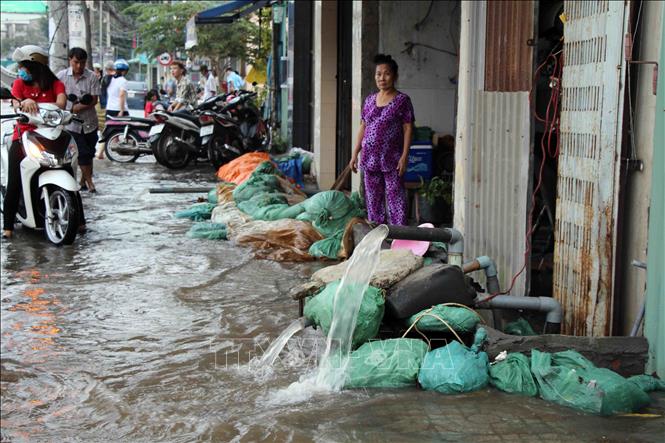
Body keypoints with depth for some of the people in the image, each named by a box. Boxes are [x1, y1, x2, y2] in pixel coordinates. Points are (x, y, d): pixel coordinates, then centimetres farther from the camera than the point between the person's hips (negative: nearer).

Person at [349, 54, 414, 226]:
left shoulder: (402, 100, -4)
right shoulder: (370, 100, 11)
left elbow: (408, 129, -7)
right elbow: (363, 128, 14)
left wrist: (404, 157, -14)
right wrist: (355, 154, 9)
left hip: (391, 159, -5)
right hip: (370, 158, 5)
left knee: (395, 199, -4)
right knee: (372, 198, 10)